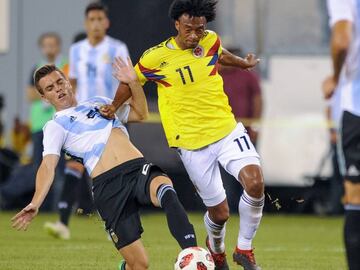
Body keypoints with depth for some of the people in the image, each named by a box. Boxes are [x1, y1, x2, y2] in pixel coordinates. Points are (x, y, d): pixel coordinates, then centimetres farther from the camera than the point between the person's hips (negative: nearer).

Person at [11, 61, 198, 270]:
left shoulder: (99, 103, 30)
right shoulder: (55, 126, 15)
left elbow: (140, 114, 36)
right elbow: (48, 166, 0)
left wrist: (133, 82, 20)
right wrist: (35, 203, -17)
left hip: (138, 168, 3)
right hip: (108, 186, -3)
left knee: (166, 192, -37)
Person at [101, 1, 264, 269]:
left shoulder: (211, 40, 1)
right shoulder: (156, 57, -9)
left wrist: (244, 63, 44)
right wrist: (113, 107, 14)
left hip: (227, 129, 2)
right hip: (192, 143, -2)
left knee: (255, 182, -24)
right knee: (219, 212, 1)